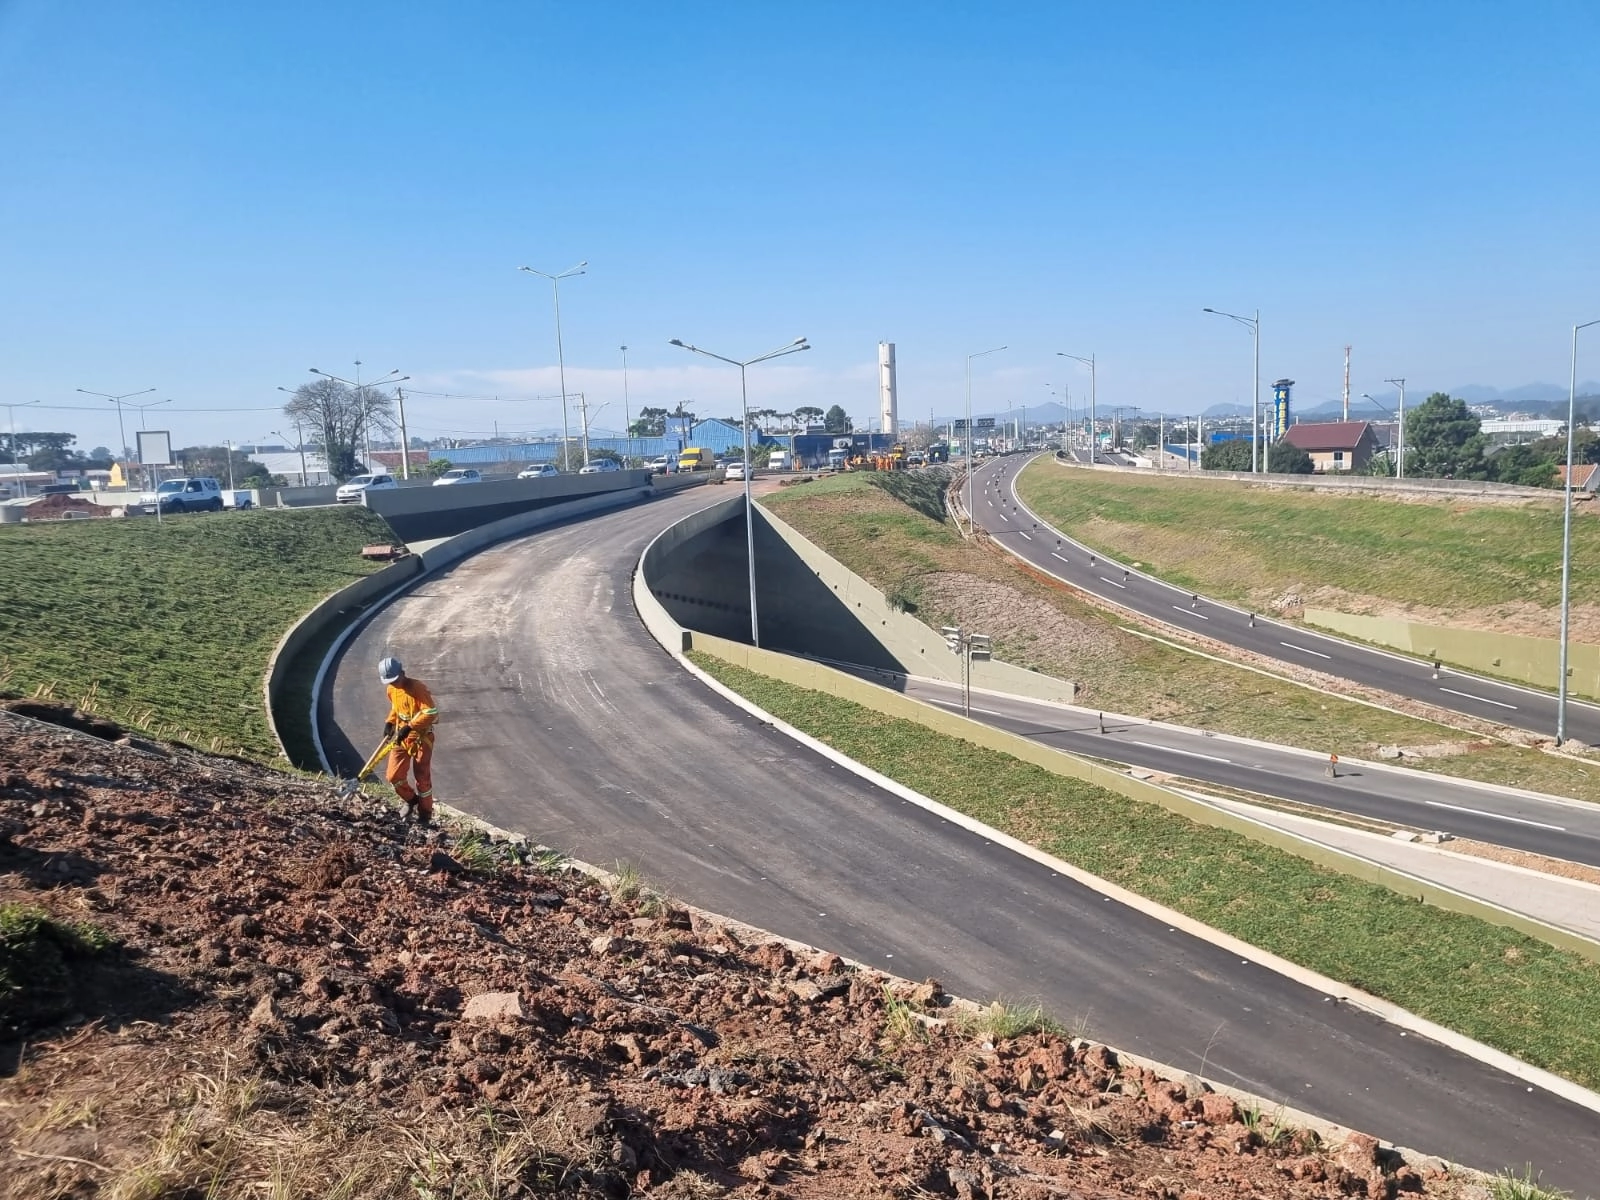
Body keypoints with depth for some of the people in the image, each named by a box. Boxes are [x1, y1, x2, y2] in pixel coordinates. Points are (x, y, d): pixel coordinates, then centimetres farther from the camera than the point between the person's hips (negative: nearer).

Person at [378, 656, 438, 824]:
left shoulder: (417, 687, -21)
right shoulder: (391, 689, 2)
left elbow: (432, 713, -26)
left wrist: (409, 727, -27)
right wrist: (390, 722, 5)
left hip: (421, 738, -6)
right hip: (401, 737, 6)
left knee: (422, 777, 2)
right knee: (393, 776, 1)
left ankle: (425, 813, 20)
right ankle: (411, 800, 28)